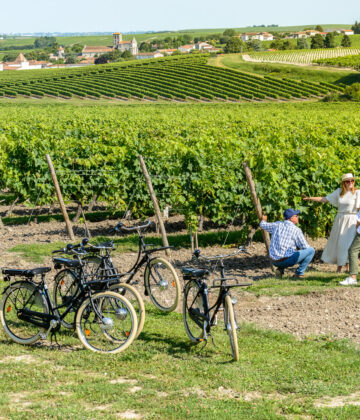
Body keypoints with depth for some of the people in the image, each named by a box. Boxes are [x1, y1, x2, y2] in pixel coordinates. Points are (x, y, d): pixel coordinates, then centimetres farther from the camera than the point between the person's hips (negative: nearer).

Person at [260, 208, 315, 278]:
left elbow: (263, 225, 25)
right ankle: (299, 273, 1)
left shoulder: (277, 225, 6)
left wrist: (263, 220, 48)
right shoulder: (296, 230, -8)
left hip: (274, 261, 6)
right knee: (311, 250, 4)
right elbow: (305, 247, -2)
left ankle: (281, 268, 17)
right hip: (286, 261, -6)